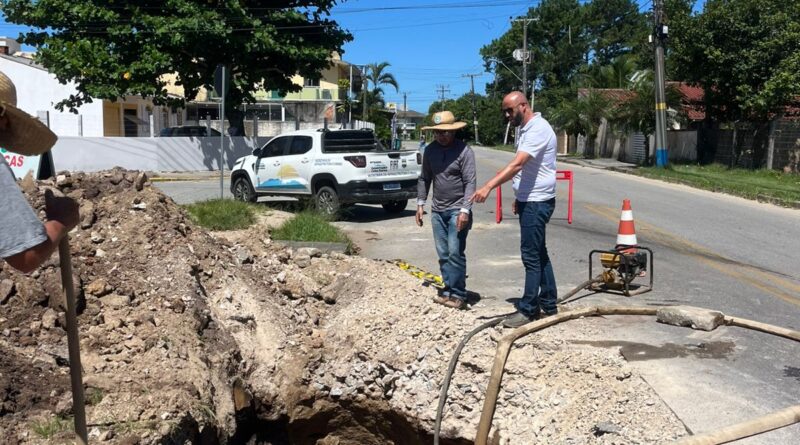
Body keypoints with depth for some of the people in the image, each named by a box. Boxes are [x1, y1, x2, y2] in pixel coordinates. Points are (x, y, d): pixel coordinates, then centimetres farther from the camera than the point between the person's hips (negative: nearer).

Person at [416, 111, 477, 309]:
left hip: (457, 210, -6)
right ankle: (448, 290, 19)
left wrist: (465, 210, -21)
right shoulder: (430, 150, 6)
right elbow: (424, 178, 13)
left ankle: (458, 295, 0)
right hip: (437, 210, 6)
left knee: (455, 253, -8)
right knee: (443, 254, 9)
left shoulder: (464, 151, -11)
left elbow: (470, 183, -15)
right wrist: (420, 204, 9)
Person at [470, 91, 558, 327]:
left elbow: (516, 165, -32)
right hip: (529, 201, 11)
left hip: (537, 202, -10)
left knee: (532, 256, -5)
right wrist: (519, 197, 22)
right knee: (539, 254, 15)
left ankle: (528, 310, 3)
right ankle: (548, 303, 24)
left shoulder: (538, 129, -19)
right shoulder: (526, 129, 14)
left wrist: (488, 186, -40)